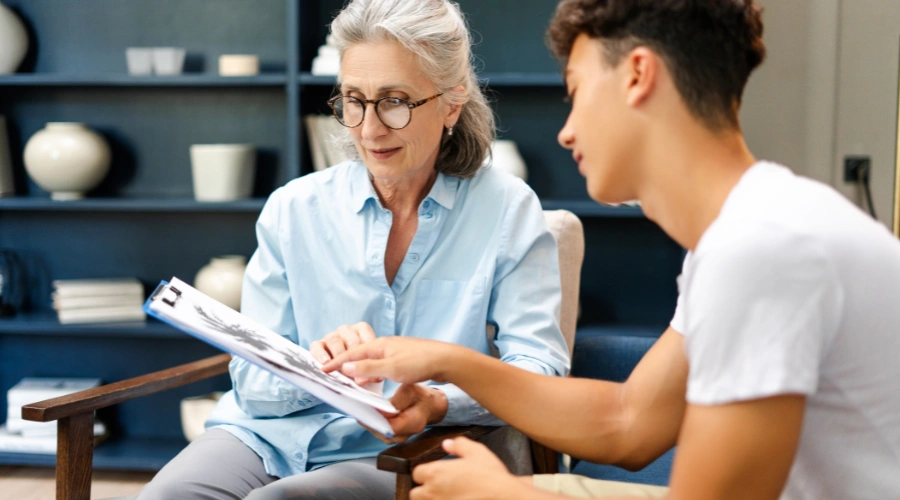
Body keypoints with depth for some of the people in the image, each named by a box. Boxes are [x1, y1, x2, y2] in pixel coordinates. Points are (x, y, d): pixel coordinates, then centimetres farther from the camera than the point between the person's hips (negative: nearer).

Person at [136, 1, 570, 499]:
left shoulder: (508, 209, 0)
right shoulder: (293, 208, 5)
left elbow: (538, 370, -7)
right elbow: (253, 383, 2)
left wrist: (438, 404, -28)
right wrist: (312, 367, -22)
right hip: (272, 436, 3)